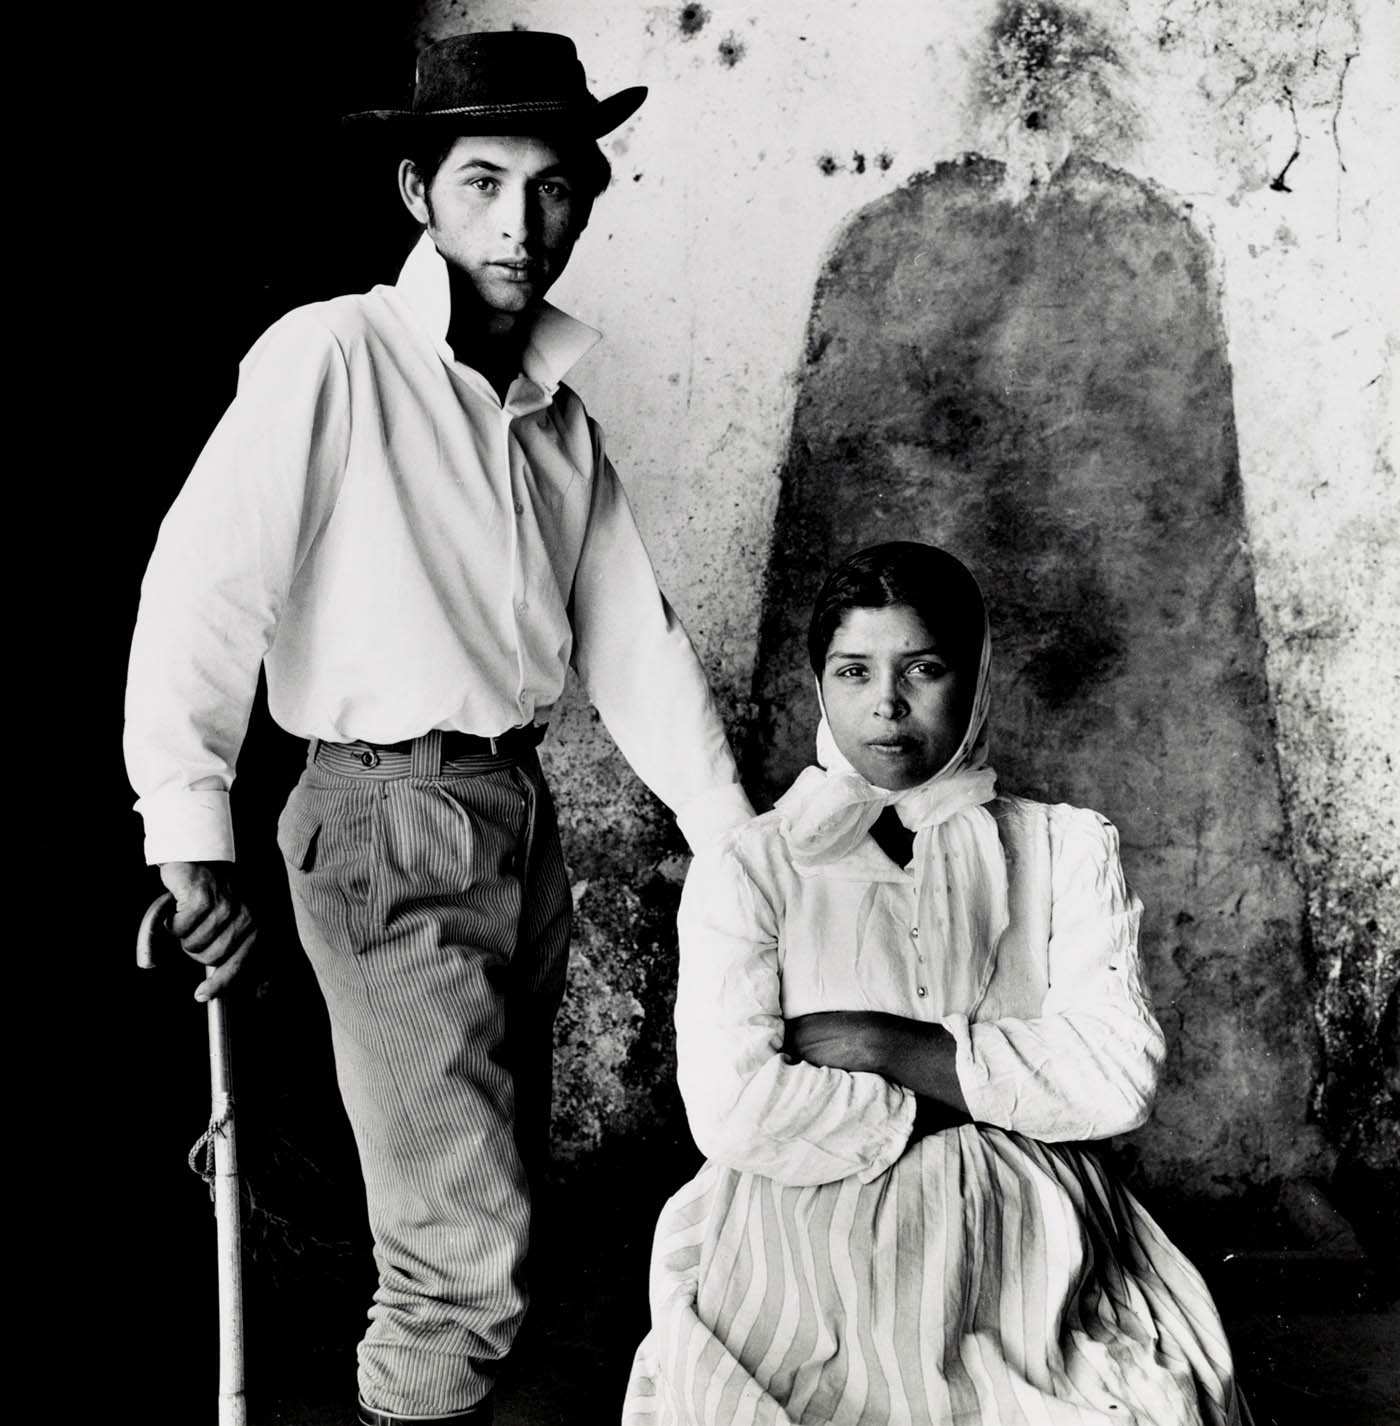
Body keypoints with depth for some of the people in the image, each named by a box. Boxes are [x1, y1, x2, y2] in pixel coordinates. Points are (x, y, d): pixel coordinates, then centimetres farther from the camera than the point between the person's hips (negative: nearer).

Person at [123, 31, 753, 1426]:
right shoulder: (332, 356, -10)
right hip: (389, 817, -7)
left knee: (495, 1193, 17)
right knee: (468, 1244, -8)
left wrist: (739, 845, 7)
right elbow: (201, 585, -18)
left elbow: (633, 640, 11)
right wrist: (191, 836, -26)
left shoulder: (559, 415, 11)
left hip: (524, 808, 7)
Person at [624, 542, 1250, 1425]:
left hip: (1030, 1253, 2)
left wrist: (882, 1045, -7)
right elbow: (736, 1110, -9)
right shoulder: (751, 869, 5)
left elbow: (1121, 1076, -4)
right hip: (812, 1258, -1)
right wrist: (953, 1109, -3)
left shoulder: (1069, 849, 10)